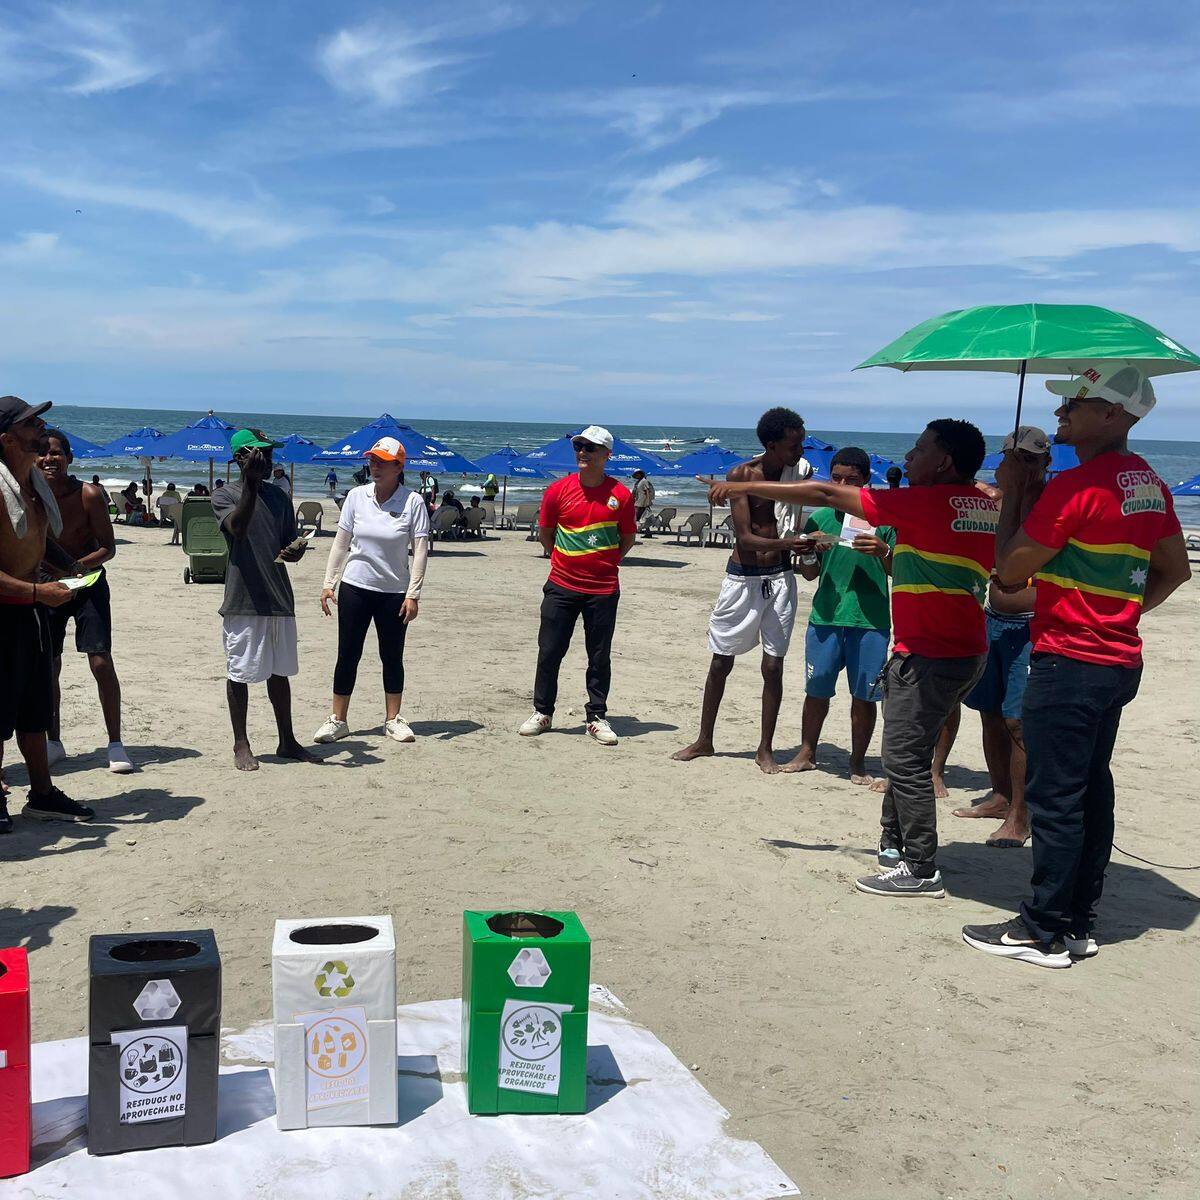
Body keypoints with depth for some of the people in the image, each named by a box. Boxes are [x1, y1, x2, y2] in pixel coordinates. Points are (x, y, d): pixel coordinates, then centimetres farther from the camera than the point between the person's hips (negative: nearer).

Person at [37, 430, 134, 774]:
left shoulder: (88, 495, -16)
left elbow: (108, 547, -12)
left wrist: (76, 566, -27)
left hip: (88, 582, -3)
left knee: (101, 663, -9)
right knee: (48, 667, 7)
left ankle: (115, 744, 1)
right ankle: (54, 742, 22)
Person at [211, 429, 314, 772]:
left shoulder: (278, 497, 12)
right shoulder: (224, 495, -5)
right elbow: (238, 528, -25)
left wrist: (295, 551, -9)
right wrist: (251, 484, -31)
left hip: (279, 598, 6)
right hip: (243, 601, -6)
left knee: (280, 671, 13)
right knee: (240, 673, 3)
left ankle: (287, 741, 23)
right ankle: (241, 744, 15)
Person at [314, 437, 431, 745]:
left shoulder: (413, 502, -8)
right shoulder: (357, 496, 0)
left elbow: (420, 550, -8)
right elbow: (341, 543, 6)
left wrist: (413, 595, -12)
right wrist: (328, 583, 3)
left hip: (394, 592, -2)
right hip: (354, 588, 2)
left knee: (392, 656, 9)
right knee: (347, 655, 6)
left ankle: (393, 719, 22)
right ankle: (337, 720, 16)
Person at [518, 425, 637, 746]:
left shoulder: (620, 495, -3)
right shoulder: (558, 490, -1)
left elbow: (627, 538, 9)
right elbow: (545, 533, 12)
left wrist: (603, 562, 6)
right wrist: (565, 561, 10)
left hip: (603, 589, -1)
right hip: (561, 585, 1)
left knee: (600, 656, 6)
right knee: (549, 651, 5)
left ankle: (597, 716, 17)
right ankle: (542, 712, 19)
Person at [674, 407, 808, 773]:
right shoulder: (741, 475, -12)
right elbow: (744, 537, -19)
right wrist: (784, 543, -33)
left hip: (780, 577, 2)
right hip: (742, 577, -2)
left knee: (773, 666, 2)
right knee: (721, 663, 8)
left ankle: (765, 749, 14)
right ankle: (704, 741, 23)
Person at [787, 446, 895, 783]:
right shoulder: (820, 518, 7)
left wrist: (883, 551, -19)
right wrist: (809, 553, -8)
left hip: (870, 620, -2)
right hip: (824, 616, 2)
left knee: (864, 696, 4)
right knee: (816, 690, 10)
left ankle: (857, 762, 19)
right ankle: (807, 753, 26)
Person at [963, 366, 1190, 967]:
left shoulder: (1074, 486, -18)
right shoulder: (1149, 484, 11)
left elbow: (1010, 572, -12)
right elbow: (1174, 570, 21)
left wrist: (1014, 493, -1)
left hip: (1069, 663, -9)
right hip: (1120, 659, 9)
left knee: (1055, 797, -2)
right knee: (1091, 789, 14)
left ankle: (1045, 932, 5)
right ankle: (1079, 921, 23)